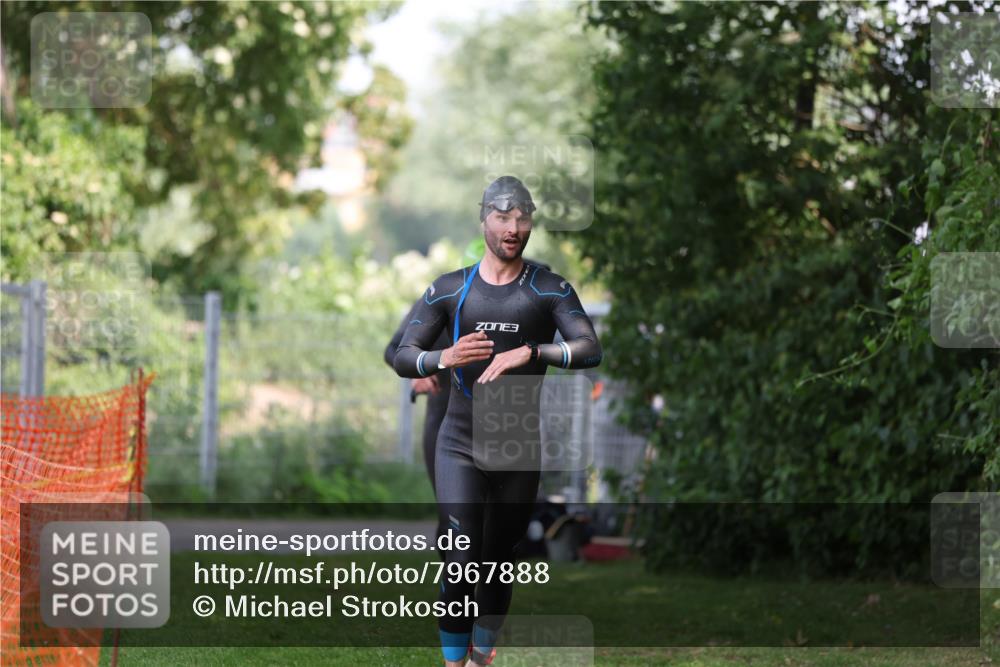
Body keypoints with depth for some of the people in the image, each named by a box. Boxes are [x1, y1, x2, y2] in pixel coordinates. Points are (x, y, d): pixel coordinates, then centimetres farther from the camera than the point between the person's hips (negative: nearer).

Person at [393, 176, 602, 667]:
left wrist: (528, 353, -29)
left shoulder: (550, 290, 0)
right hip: (459, 445, -1)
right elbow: (402, 358, -1)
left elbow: (590, 351, -14)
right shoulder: (449, 290, 3)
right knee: (461, 564, -13)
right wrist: (443, 359, -23)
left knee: (499, 562, 8)